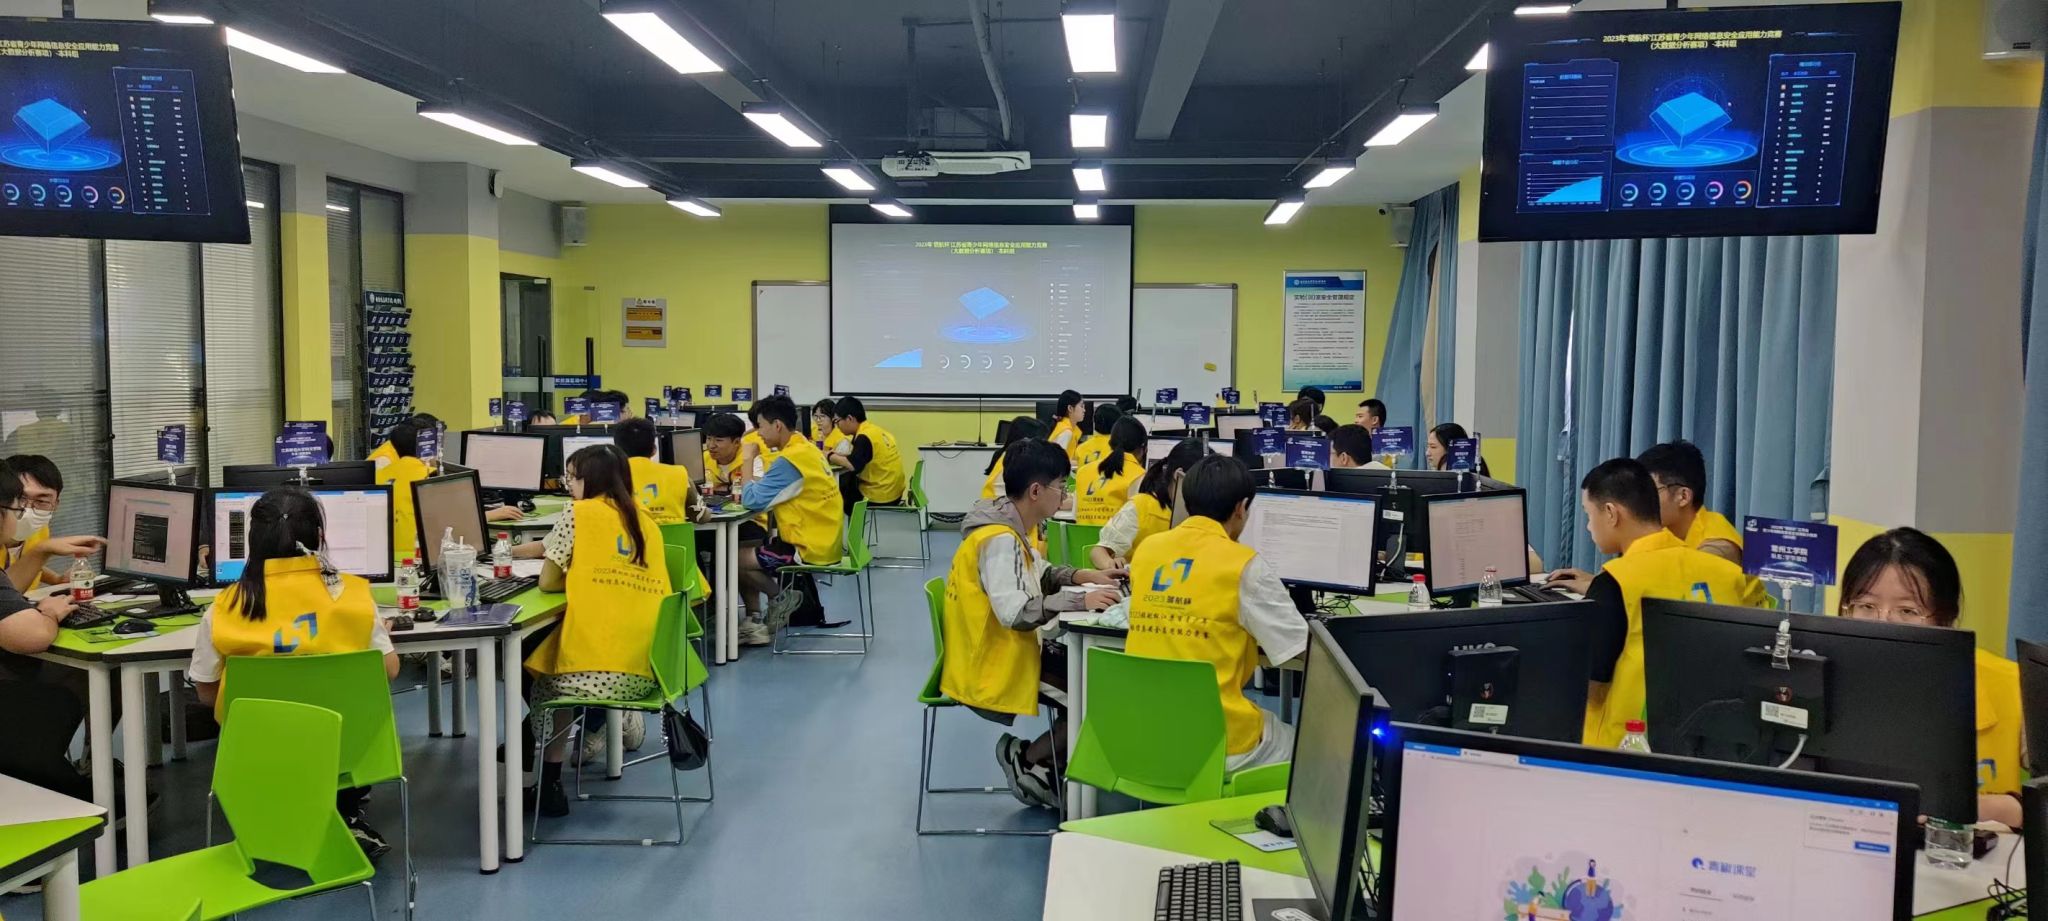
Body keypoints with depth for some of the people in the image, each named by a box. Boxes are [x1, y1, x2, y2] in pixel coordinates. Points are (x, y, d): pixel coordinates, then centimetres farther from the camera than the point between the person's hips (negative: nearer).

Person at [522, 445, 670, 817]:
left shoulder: (578, 512, -1)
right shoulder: (645, 519, 14)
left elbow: (548, 581, 3)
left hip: (599, 670, -6)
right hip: (650, 668, 6)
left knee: (540, 676, 26)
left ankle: (549, 783, 23)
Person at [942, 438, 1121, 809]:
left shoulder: (1009, 529, 7)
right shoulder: (1000, 538, -24)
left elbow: (1035, 574, 23)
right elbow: (1016, 613, -34)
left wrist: (1083, 576, 7)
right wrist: (1080, 602, -28)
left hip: (1005, 655, 10)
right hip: (994, 674, -10)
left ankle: (1040, 764, 12)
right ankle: (1026, 758, 4)